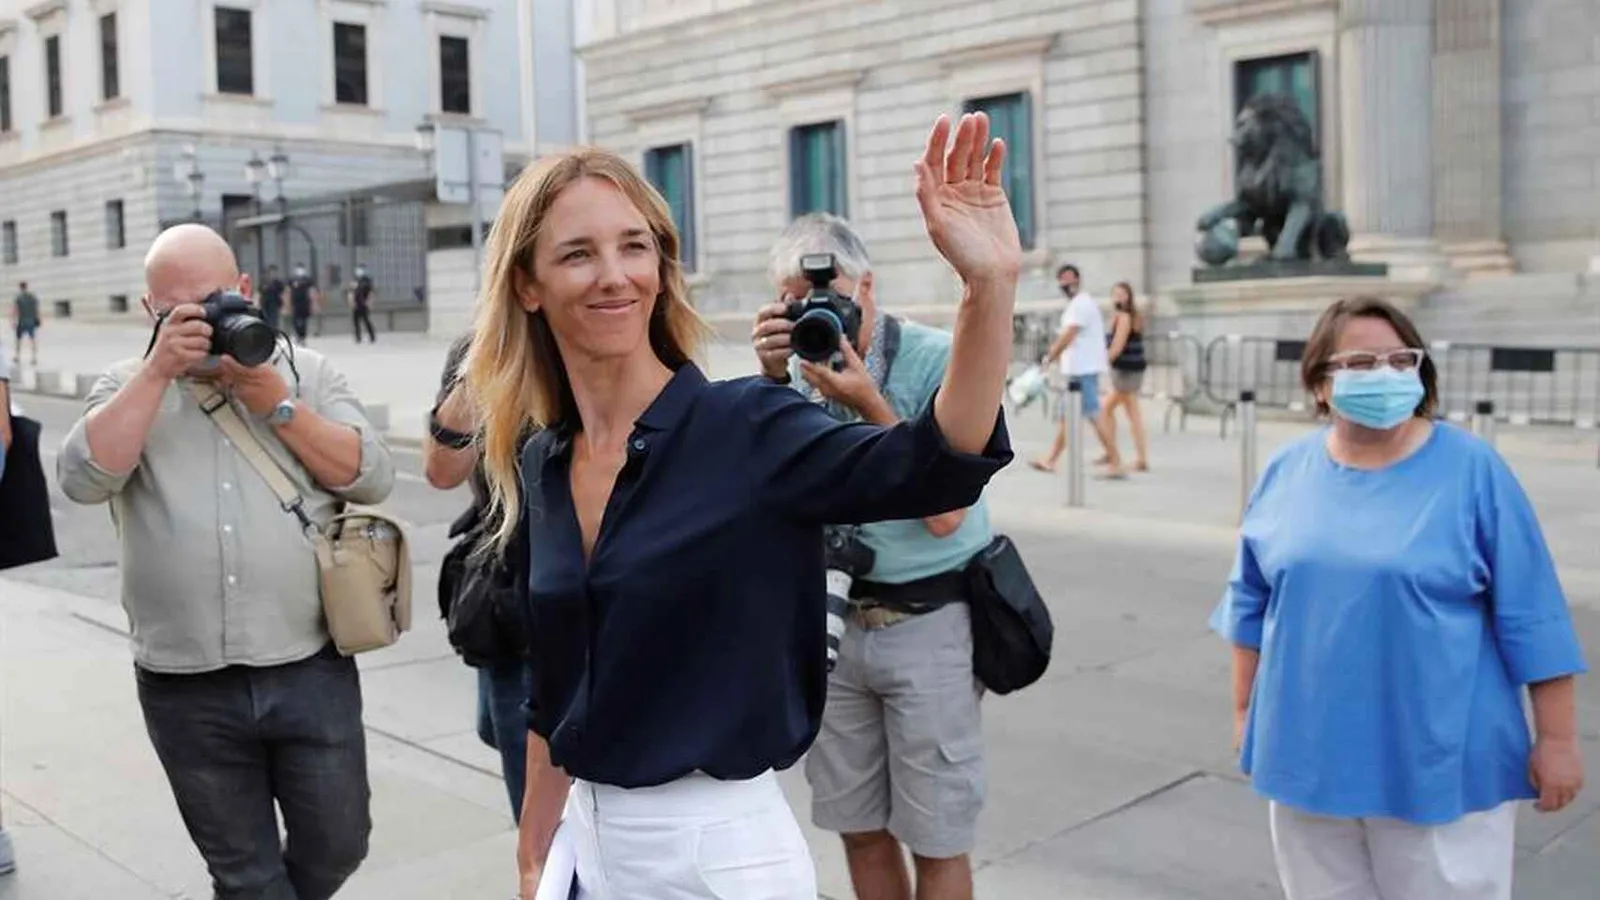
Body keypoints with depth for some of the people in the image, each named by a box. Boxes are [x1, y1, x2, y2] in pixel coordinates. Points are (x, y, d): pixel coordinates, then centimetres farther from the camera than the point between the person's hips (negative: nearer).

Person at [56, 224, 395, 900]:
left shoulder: (304, 372, 5)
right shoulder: (127, 388, 6)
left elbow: (373, 478, -5)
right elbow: (83, 478, -12)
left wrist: (272, 400, -11)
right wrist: (158, 371, -15)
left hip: (311, 671, 0)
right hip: (185, 689, 0)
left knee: (336, 845, 12)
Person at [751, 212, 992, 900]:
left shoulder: (936, 359, -11)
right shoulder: (798, 365, 3)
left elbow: (945, 513, -16)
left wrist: (871, 404, -22)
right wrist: (773, 381, -16)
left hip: (925, 620, -4)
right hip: (829, 618, 5)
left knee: (935, 839, 4)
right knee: (859, 829, 14)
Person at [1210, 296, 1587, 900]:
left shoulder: (1471, 470, -7)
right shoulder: (1287, 473, 2)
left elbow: (1528, 615, -6)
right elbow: (1252, 602, 10)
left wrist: (1557, 739, -5)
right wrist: (1245, 709, 13)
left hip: (1438, 763, -3)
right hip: (1310, 755, 4)